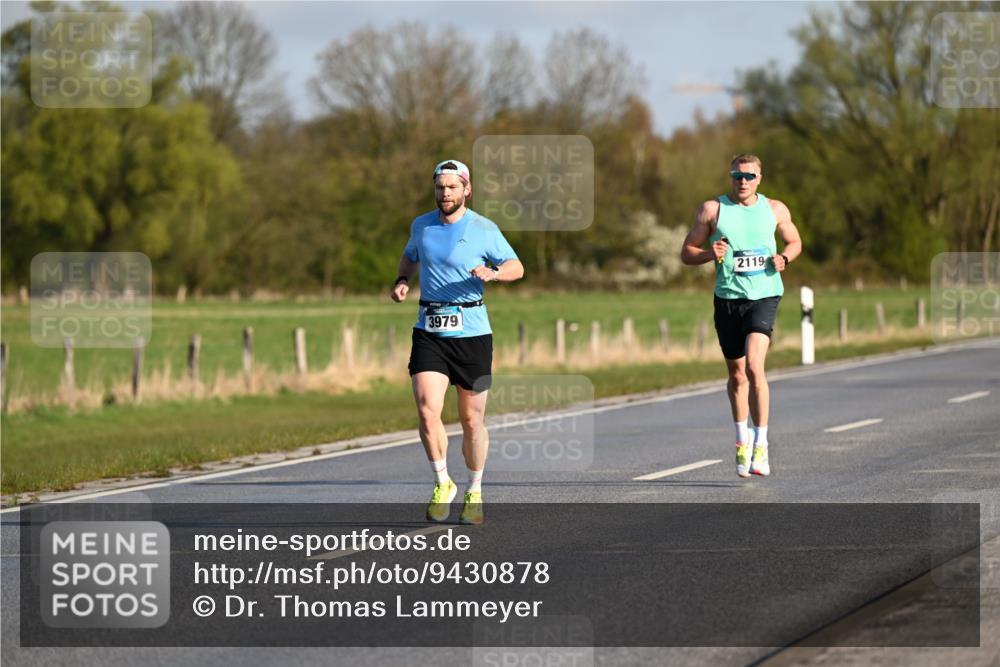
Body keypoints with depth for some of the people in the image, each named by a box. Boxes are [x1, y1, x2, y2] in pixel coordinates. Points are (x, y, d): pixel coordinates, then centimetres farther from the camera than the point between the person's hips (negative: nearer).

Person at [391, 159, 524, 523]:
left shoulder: (484, 229, -3)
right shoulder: (421, 225, 7)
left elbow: (516, 267, 2)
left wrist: (491, 273, -19)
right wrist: (402, 280, 7)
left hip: (471, 332, -2)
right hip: (429, 331, 2)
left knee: (472, 419, 5)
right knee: (427, 411, -15)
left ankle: (474, 493, 23)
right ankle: (442, 483, 4)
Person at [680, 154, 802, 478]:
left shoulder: (775, 210, 6)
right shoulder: (712, 209, 2)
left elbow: (794, 242, 21)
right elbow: (687, 253, 5)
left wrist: (783, 258, -1)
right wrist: (710, 254, -16)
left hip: (764, 296, -1)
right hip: (727, 298, 2)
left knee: (754, 366, -20)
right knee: (736, 375, 11)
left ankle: (761, 445, -13)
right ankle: (742, 439, 34)